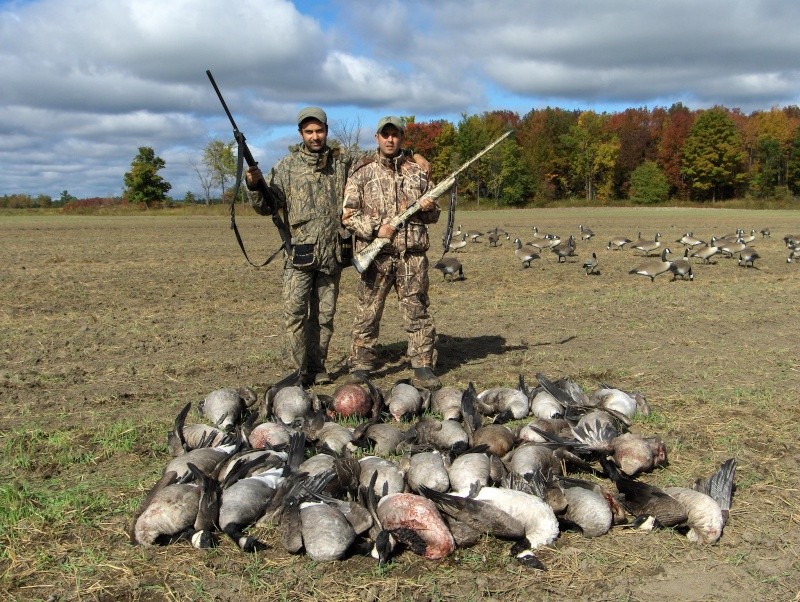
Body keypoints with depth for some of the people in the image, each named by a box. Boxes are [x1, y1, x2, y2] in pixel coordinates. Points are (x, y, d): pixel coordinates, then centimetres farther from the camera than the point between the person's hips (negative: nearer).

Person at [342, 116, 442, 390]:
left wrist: (429, 208, -3)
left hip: (413, 254, 3)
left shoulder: (416, 172, 14)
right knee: (367, 314, 2)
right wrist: (375, 229, -14)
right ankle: (360, 370, 12)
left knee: (418, 313, 4)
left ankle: (423, 368, 12)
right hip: (376, 254, -2)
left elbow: (433, 216, 20)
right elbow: (348, 214, -1)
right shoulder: (362, 171, 5)